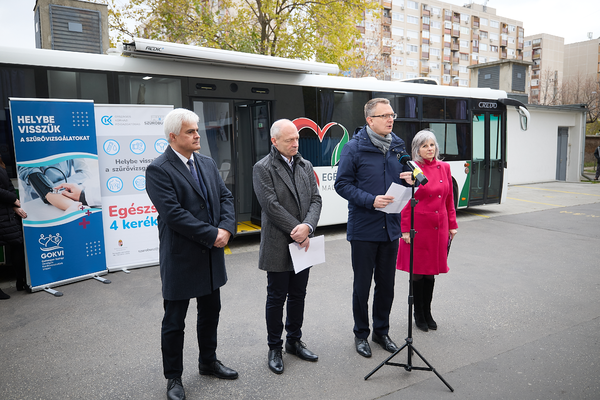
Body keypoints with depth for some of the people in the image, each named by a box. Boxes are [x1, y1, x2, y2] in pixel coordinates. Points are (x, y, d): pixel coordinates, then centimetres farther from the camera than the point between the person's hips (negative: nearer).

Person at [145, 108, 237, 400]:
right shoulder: (158, 170, -15)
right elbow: (174, 213, -23)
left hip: (211, 256, 7)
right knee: (174, 321, 10)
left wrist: (226, 228, -12)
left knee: (210, 312, 21)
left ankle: (208, 362, 42)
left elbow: (225, 197, 5)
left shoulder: (208, 163, 8)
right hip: (180, 259, -7)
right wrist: (212, 235, -20)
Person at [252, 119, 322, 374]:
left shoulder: (305, 166, 9)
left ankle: (294, 341, 33)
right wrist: (297, 232, -16)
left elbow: (315, 199, 3)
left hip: (302, 243, 6)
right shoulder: (263, 168, -9)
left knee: (298, 296, 16)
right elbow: (272, 205, -17)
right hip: (278, 246, -5)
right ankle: (274, 348, 23)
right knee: (276, 298, 7)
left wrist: (307, 227, -14)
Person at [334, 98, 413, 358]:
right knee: (362, 285, 8)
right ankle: (361, 334, 27)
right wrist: (371, 200, -22)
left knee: (386, 284, 15)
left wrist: (408, 178, -7)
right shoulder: (354, 147, -9)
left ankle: (381, 331, 34)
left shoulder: (398, 146, 8)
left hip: (390, 227, 5)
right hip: (363, 229, -5)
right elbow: (342, 184, -10)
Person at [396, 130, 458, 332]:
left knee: (431, 272, 15)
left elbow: (449, 199, 13)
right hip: (419, 227, -5)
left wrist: (452, 224, 12)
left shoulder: (444, 167, 8)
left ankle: (427, 313, 30)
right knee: (418, 272, 6)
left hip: (439, 228, 5)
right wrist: (405, 230, -12)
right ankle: (419, 315, 23)